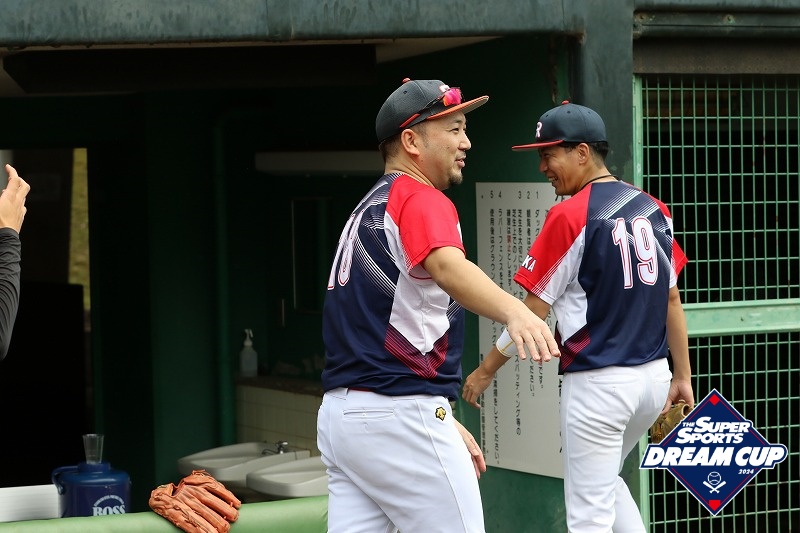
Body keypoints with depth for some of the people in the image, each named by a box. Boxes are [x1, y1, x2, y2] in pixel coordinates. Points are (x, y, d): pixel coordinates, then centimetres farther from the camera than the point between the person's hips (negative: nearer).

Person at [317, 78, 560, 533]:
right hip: (399, 416, -9)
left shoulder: (369, 209, 21)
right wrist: (514, 310, -51)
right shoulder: (420, 200, -8)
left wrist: (444, 423, 27)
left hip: (340, 412, 9)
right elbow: (447, 268, -32)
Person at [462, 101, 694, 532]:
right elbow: (672, 300, 10)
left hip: (597, 383, -7)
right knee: (605, 479, 27)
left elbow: (534, 310, -10)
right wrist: (682, 376, 16)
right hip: (654, 378, 7)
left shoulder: (569, 215, -12)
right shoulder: (653, 210, 7)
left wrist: (486, 370, 0)